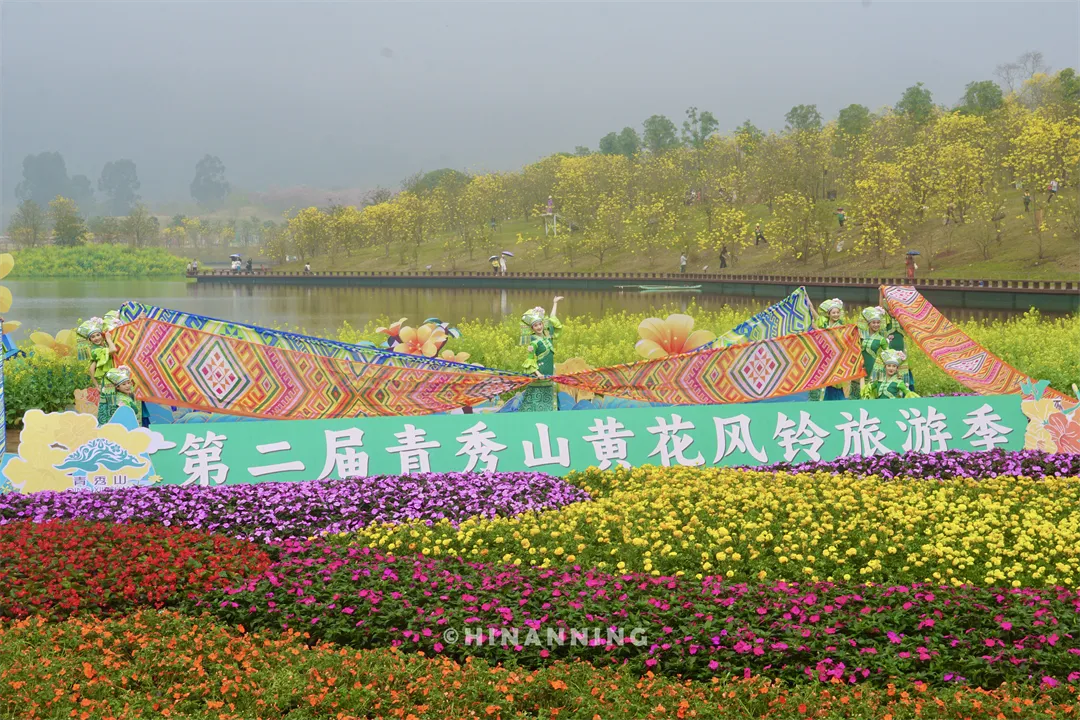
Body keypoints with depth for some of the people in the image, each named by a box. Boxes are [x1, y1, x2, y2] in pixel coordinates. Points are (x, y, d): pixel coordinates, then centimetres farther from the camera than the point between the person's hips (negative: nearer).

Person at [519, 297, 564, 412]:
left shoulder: (547, 335, 9)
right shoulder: (534, 342, -10)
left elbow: (552, 320, 20)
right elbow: (530, 360, -13)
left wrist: (555, 303, 27)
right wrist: (537, 373, -26)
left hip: (548, 374, 7)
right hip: (537, 374, -7)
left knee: (547, 399, 7)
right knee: (535, 399, -10)